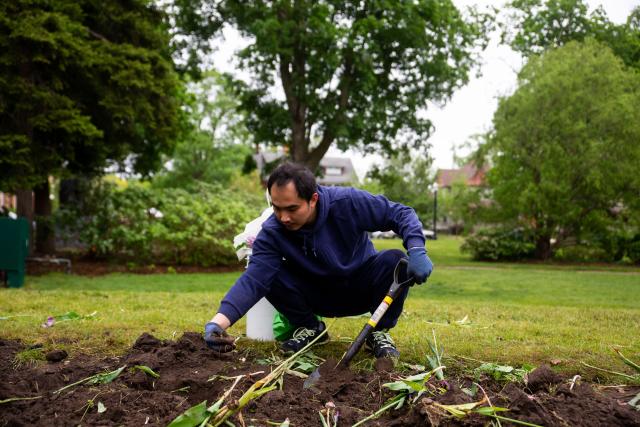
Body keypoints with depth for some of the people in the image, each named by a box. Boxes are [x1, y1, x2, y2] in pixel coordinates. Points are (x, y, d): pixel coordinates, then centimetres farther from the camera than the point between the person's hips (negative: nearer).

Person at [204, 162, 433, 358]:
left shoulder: (347, 202, -27)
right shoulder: (272, 231, -23)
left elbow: (400, 213, -20)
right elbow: (253, 279, -33)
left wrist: (417, 250, -39)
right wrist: (218, 322, -49)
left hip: (362, 289, -1)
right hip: (320, 297, 1)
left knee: (395, 261, -31)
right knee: (271, 274, -25)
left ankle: (380, 332, -5)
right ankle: (309, 328, 3)